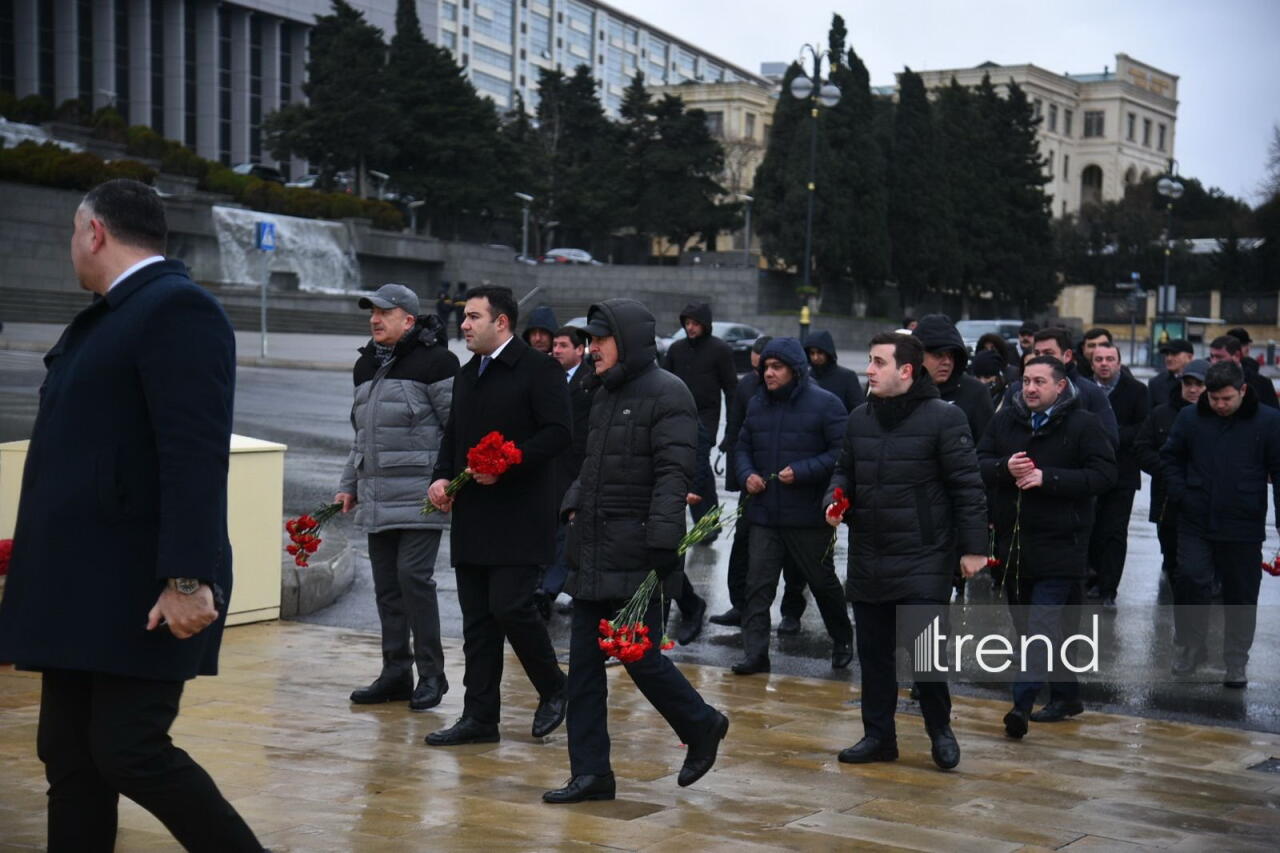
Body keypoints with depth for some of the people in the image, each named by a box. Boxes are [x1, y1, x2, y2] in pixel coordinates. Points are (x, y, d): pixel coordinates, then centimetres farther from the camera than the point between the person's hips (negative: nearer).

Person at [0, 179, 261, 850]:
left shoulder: (178, 308, -12)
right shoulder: (108, 316, 18)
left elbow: (196, 455, -21)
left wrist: (189, 579, -26)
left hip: (140, 591, -10)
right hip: (81, 588, 10)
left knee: (129, 750, -9)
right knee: (69, 755, 9)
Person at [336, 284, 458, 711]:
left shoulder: (434, 362, -8)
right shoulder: (366, 365, 17)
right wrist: (349, 485, 22)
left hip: (420, 495, -8)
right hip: (377, 497, 8)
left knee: (414, 576, -10)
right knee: (386, 585, 9)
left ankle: (431, 673, 1)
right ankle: (396, 673, 17)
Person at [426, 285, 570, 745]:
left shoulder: (539, 369, -7)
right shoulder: (466, 375, 18)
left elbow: (559, 433, -15)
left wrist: (505, 465, -20)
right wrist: (442, 477, 5)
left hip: (519, 517, -8)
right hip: (473, 518, 8)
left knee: (510, 605, -13)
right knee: (477, 618, 8)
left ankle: (553, 689, 11)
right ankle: (479, 717, 13)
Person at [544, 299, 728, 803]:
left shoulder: (666, 394, -11)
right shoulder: (606, 396, 17)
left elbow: (674, 475, -18)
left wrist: (662, 544, -24)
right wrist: (574, 505, 11)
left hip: (635, 556, -9)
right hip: (593, 554, 9)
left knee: (640, 657, -4)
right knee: (584, 664, 7)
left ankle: (702, 727, 22)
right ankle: (591, 774, 13)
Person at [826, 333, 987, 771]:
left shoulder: (943, 418, -9)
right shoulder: (860, 418, 10)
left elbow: (967, 487, -9)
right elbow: (844, 470, 21)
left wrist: (973, 547, -12)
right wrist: (834, 498, -1)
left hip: (923, 559, -6)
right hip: (867, 559, 6)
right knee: (873, 652, 11)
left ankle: (940, 730, 16)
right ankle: (878, 735, 22)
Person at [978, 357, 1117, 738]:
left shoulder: (1083, 424, -5)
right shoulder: (1005, 420, 9)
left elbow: (1103, 474, -13)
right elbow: (979, 463, 6)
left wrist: (1047, 478, -20)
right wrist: (1004, 467, -16)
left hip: (1060, 545, -6)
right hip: (1013, 540, 6)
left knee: (1043, 624, -12)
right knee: (1024, 621, 12)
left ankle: (1022, 702, -17)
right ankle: (1065, 695, 25)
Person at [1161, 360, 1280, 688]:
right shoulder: (1190, 418, 1)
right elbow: (1170, 456, 13)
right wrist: (1179, 494, -1)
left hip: (1244, 528, -1)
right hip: (1196, 523, 1)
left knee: (1241, 596, 8)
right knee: (1190, 580, -9)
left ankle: (1237, 664, 22)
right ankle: (1188, 649, 10)